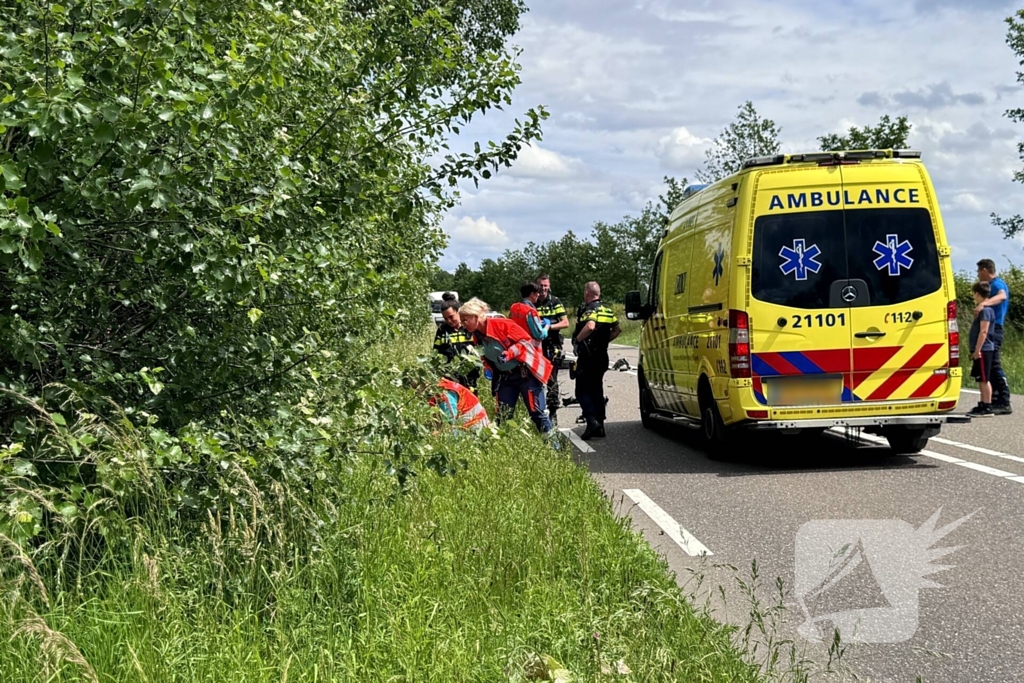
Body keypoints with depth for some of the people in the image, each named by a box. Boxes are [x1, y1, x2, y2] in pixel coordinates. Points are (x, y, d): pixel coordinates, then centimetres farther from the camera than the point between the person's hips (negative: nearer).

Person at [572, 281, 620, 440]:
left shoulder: (589, 309, -14)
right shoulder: (607, 310, 13)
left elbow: (590, 326, -33)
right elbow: (617, 329, 18)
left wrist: (577, 339, -21)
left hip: (587, 356, -8)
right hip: (602, 356, 8)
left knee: (582, 391, -5)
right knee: (597, 390, 16)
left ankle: (592, 421, -20)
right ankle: (600, 424, 17)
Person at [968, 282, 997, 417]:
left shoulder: (985, 310, -14)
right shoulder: (983, 309, 17)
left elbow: (984, 331, -20)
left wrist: (977, 349, -21)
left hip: (983, 350, -10)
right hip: (982, 350, 10)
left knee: (984, 379, -8)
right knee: (981, 379, 13)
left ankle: (987, 408, -8)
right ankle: (983, 405, 19)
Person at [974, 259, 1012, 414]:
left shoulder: (997, 284, -11)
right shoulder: (992, 285, 21)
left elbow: (1002, 296, -36)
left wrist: (983, 303, -50)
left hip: (993, 330, -11)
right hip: (991, 330, 11)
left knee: (994, 365, -12)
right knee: (989, 366, 11)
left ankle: (1004, 403, -13)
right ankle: (994, 401, 15)